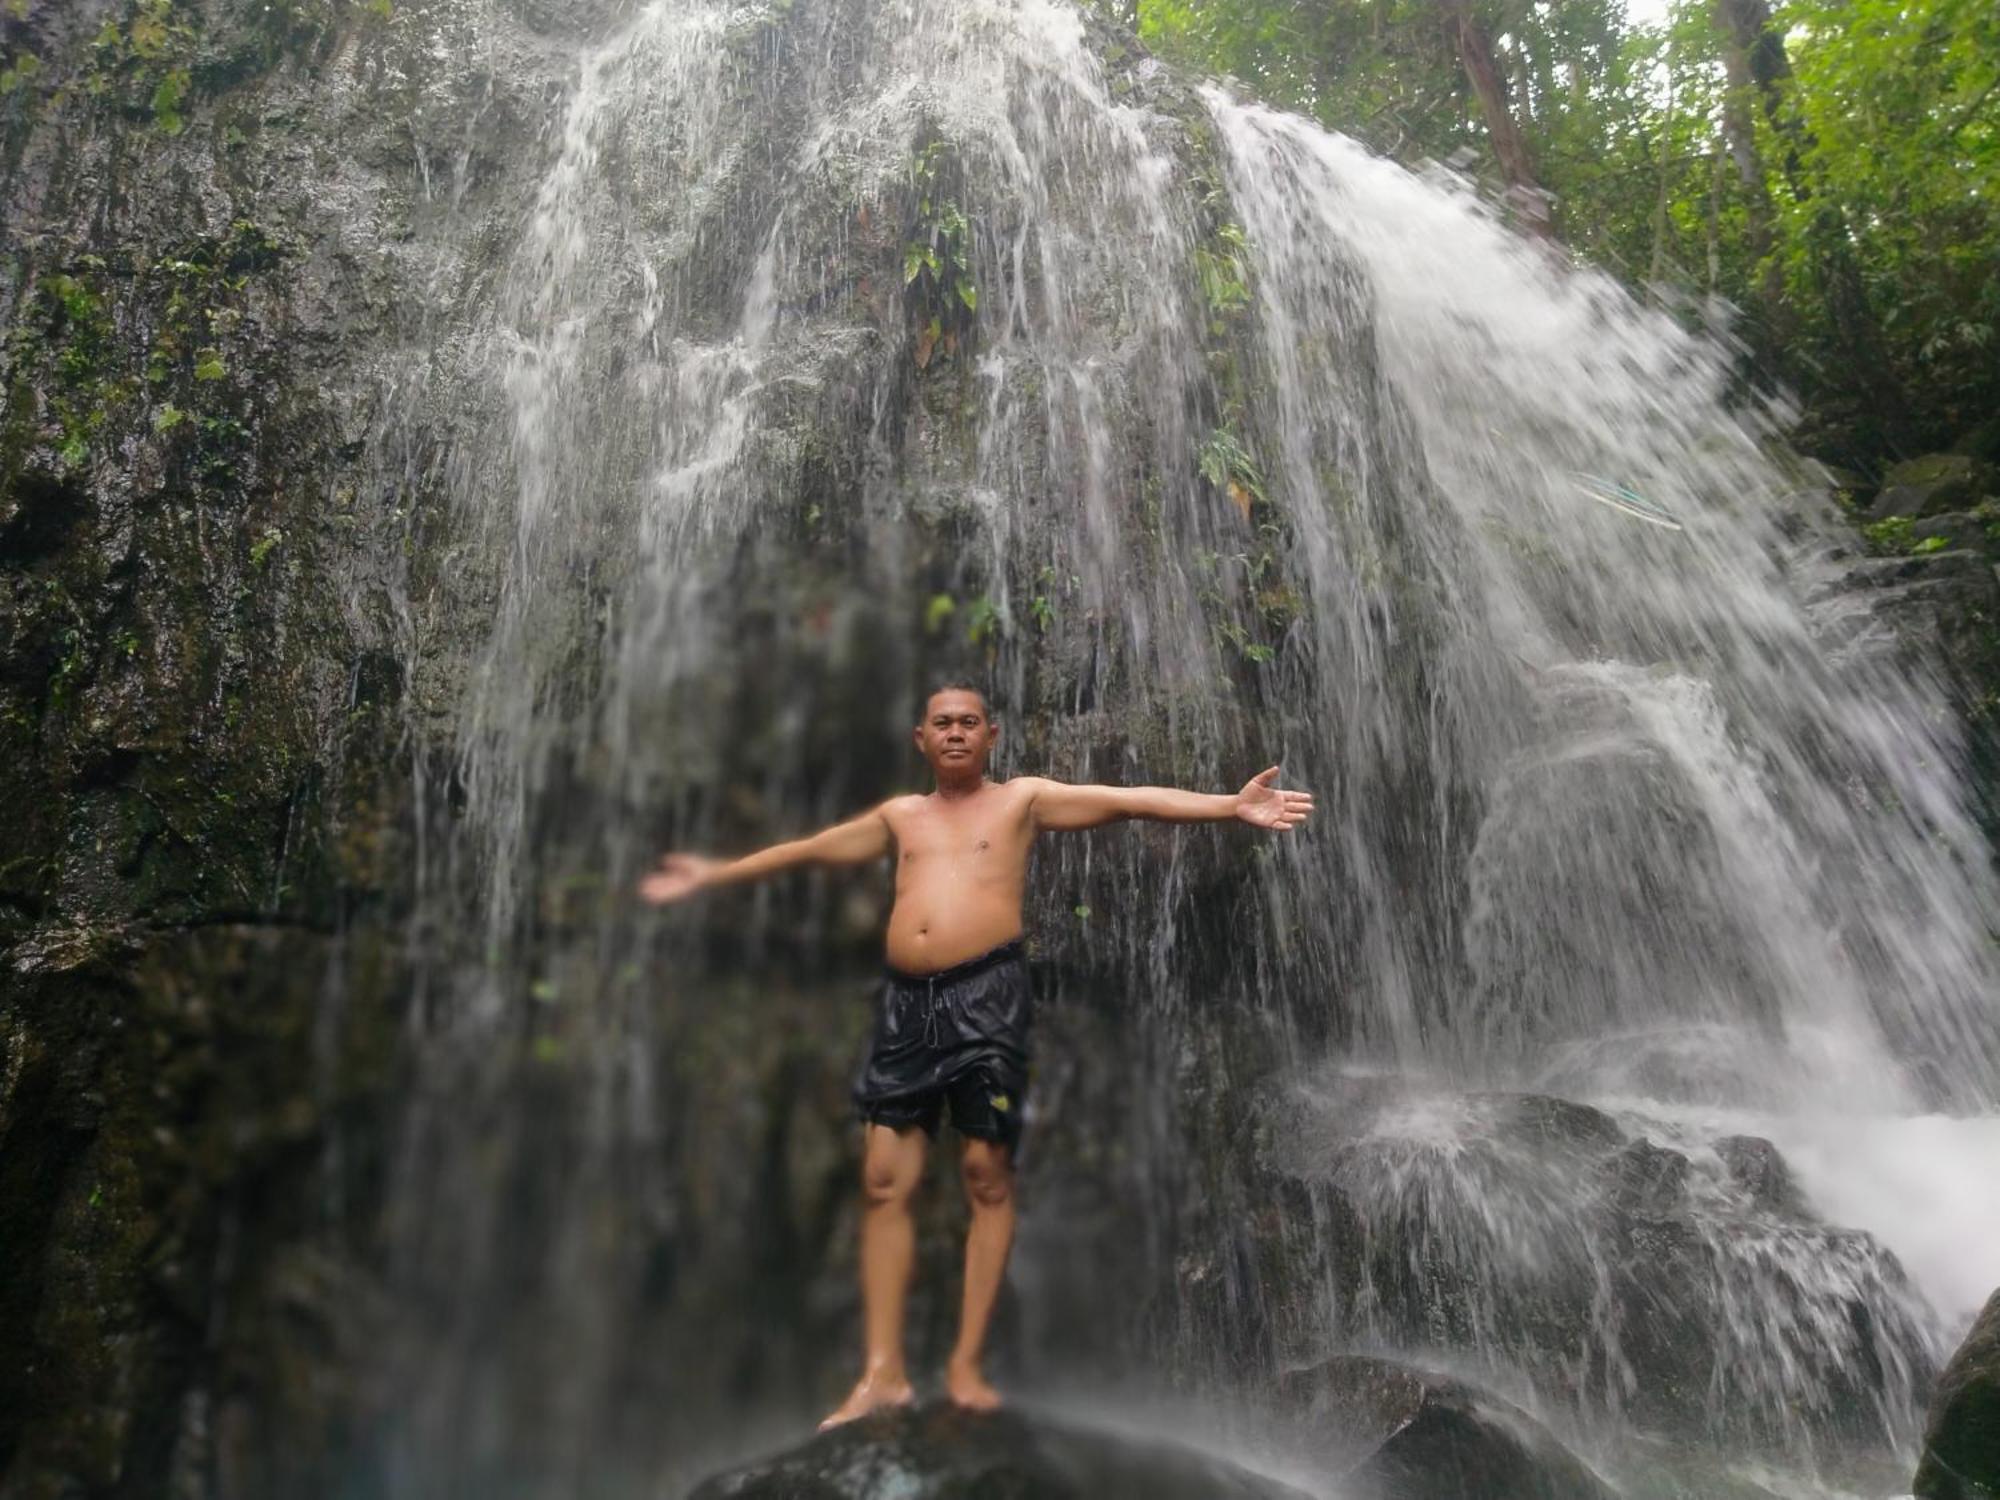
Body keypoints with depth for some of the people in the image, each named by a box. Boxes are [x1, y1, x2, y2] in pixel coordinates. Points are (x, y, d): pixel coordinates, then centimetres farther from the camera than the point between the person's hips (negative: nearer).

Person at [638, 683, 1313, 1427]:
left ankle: (966, 1364, 12)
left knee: (987, 1173, 0)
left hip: (987, 992, -4)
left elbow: (1129, 800, -3)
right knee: (884, 1180, 1)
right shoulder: (900, 815, 20)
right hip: (906, 1000, 4)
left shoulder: (1023, 799, 8)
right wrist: (713, 874, 34)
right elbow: (807, 849, 29)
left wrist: (1230, 806, -14)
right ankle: (883, 1370, 9)